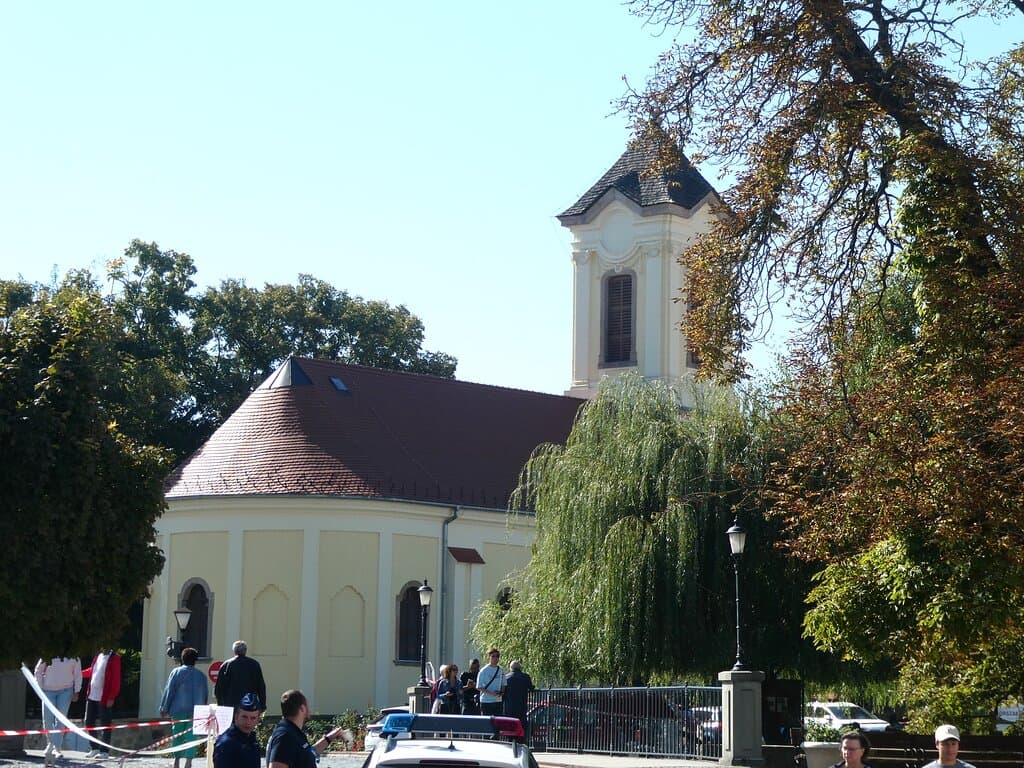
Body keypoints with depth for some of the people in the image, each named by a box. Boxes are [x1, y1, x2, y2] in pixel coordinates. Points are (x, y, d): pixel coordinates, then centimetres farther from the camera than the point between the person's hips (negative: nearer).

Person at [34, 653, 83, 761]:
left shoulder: (74, 658, -1)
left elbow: (77, 675, 6)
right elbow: (38, 672, 6)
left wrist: (76, 692, 2)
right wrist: (41, 688, 2)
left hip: (65, 691, 0)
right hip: (49, 691, 0)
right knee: (47, 720, 0)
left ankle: (57, 748, -3)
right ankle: (51, 743, 24)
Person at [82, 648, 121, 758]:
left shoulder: (114, 658, -10)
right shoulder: (98, 656, 12)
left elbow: (116, 679, -13)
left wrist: (111, 697, -16)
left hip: (104, 699, -7)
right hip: (91, 696, 7)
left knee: (105, 725, 0)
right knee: (89, 722, 11)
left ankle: (104, 751, 9)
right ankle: (95, 748, 23)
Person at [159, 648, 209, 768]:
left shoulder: (176, 672, -3)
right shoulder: (201, 676, 5)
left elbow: (169, 691, -4)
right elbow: (205, 694, 11)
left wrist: (164, 708, 2)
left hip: (179, 709, -1)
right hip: (196, 710, 1)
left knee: (178, 735, 12)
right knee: (191, 735, -1)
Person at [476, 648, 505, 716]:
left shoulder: (501, 671, 10)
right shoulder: (484, 670, -6)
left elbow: (503, 685, 19)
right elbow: (479, 687, -8)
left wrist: (501, 692, -3)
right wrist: (491, 693, -18)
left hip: (498, 701, 5)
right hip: (486, 701, -5)